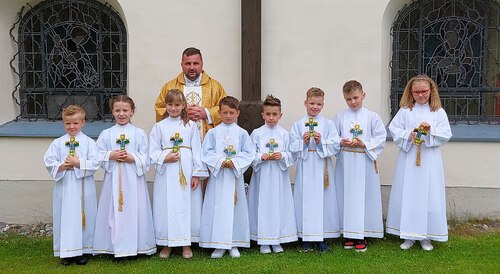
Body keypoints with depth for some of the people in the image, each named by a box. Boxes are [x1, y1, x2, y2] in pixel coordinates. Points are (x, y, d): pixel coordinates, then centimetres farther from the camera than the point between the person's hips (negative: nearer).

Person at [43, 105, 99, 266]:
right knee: (65, 217, 6)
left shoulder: (89, 142, -2)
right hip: (64, 186, 2)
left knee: (83, 217, 5)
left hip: (83, 187, -2)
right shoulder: (57, 143, 5)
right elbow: (49, 162, 0)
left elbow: (95, 164, -9)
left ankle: (83, 250, 18)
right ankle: (67, 251, 17)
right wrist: (62, 166, -15)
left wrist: (78, 163, -17)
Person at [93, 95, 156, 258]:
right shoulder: (106, 134, 6)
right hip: (113, 178, 1)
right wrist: (111, 156, -13)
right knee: (114, 211, 3)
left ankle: (136, 245, 15)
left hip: (133, 179, -1)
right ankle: (117, 248, 13)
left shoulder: (139, 133, 2)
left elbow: (145, 159, -1)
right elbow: (98, 156, 3)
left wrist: (132, 158, -16)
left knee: (134, 211, 3)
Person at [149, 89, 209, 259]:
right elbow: (153, 151, 3)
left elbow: (197, 151, 1)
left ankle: (186, 244, 16)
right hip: (166, 174, 0)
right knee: (166, 207, 4)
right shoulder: (159, 126, 6)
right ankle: (167, 244, 17)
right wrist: (164, 158, -16)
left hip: (186, 172, 0)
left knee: (187, 206, 4)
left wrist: (197, 174, -4)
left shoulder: (191, 125, 5)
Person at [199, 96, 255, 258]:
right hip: (217, 175, 0)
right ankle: (219, 245, 10)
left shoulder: (242, 133, 4)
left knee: (235, 207, 4)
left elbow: (249, 153, -1)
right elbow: (207, 153, -2)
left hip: (235, 175, 0)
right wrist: (220, 162, -15)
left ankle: (234, 244, 15)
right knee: (217, 208, 0)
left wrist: (235, 162, -15)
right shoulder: (213, 133, 3)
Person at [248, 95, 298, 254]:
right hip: (262, 175, -1)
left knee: (279, 204, 4)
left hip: (279, 175, 1)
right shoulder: (256, 133, 1)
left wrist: (282, 155, -15)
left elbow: (291, 155, 5)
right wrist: (261, 157, -16)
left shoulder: (284, 134, 4)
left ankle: (277, 240, 18)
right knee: (263, 205, 1)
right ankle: (263, 241, 13)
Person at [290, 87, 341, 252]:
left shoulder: (328, 124, 4)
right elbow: (293, 148, 0)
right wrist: (304, 142, -16)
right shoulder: (298, 125, 4)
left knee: (324, 200, 3)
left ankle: (322, 238, 15)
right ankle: (306, 238, 14)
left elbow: (335, 146, -3)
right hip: (305, 169, 0)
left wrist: (321, 142, -16)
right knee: (305, 200, 3)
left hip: (322, 168, 0)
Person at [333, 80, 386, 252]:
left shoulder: (372, 116, 0)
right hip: (345, 163, 1)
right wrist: (341, 143, -13)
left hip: (365, 162, -1)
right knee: (346, 197, 6)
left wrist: (364, 144, -14)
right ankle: (348, 234, 17)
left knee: (364, 197, 3)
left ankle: (361, 235, 13)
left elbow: (381, 138, -2)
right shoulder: (340, 117, 4)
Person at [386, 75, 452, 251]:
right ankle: (408, 235, 15)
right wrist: (408, 136, -15)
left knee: (428, 196, 3)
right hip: (408, 159, 0)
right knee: (407, 195, 4)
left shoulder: (438, 112, 4)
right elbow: (394, 130, 0)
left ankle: (426, 236, 16)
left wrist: (431, 130, -16)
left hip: (430, 160, 0)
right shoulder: (404, 111, 3)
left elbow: (446, 135, 0)